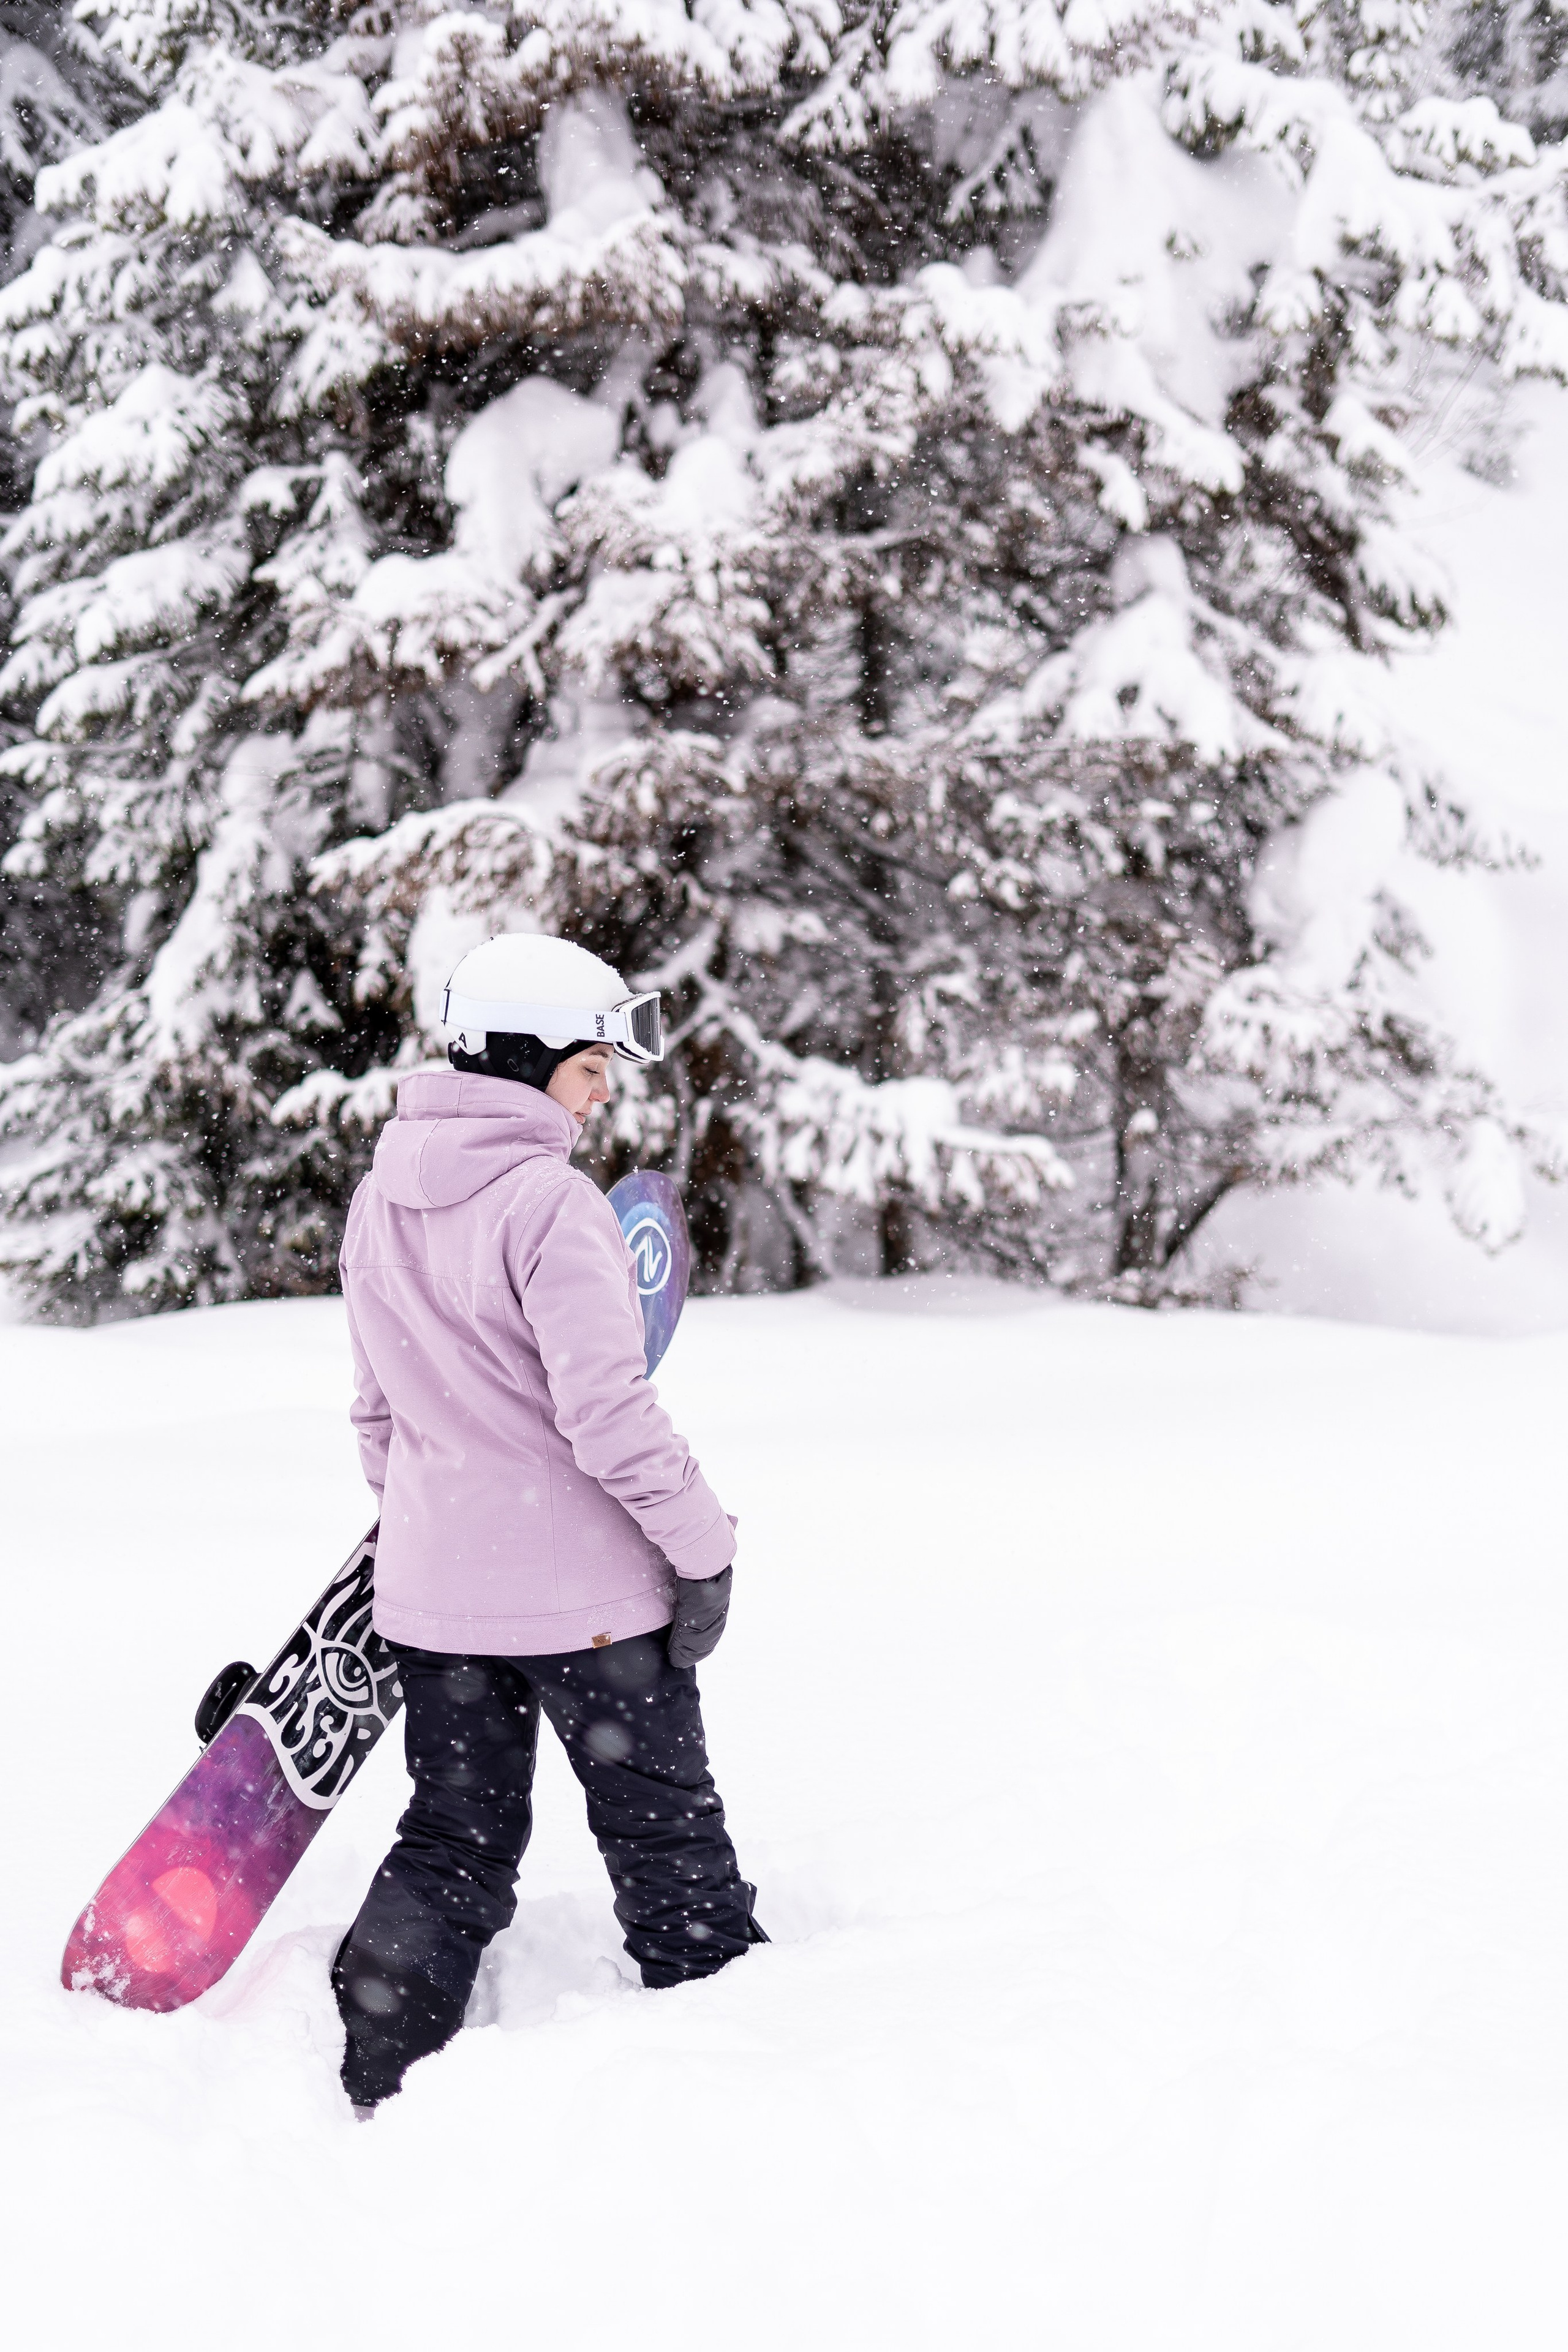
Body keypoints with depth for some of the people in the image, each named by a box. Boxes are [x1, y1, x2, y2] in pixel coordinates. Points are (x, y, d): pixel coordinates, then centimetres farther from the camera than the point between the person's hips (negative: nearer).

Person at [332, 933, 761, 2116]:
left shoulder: (383, 1200, 5)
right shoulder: (550, 1200, -20)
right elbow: (605, 1409, -24)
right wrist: (703, 1540, -14)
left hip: (433, 1586, 7)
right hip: (587, 1590, -7)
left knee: (454, 1844, 15)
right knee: (668, 1836, 9)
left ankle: (373, 2091, 11)